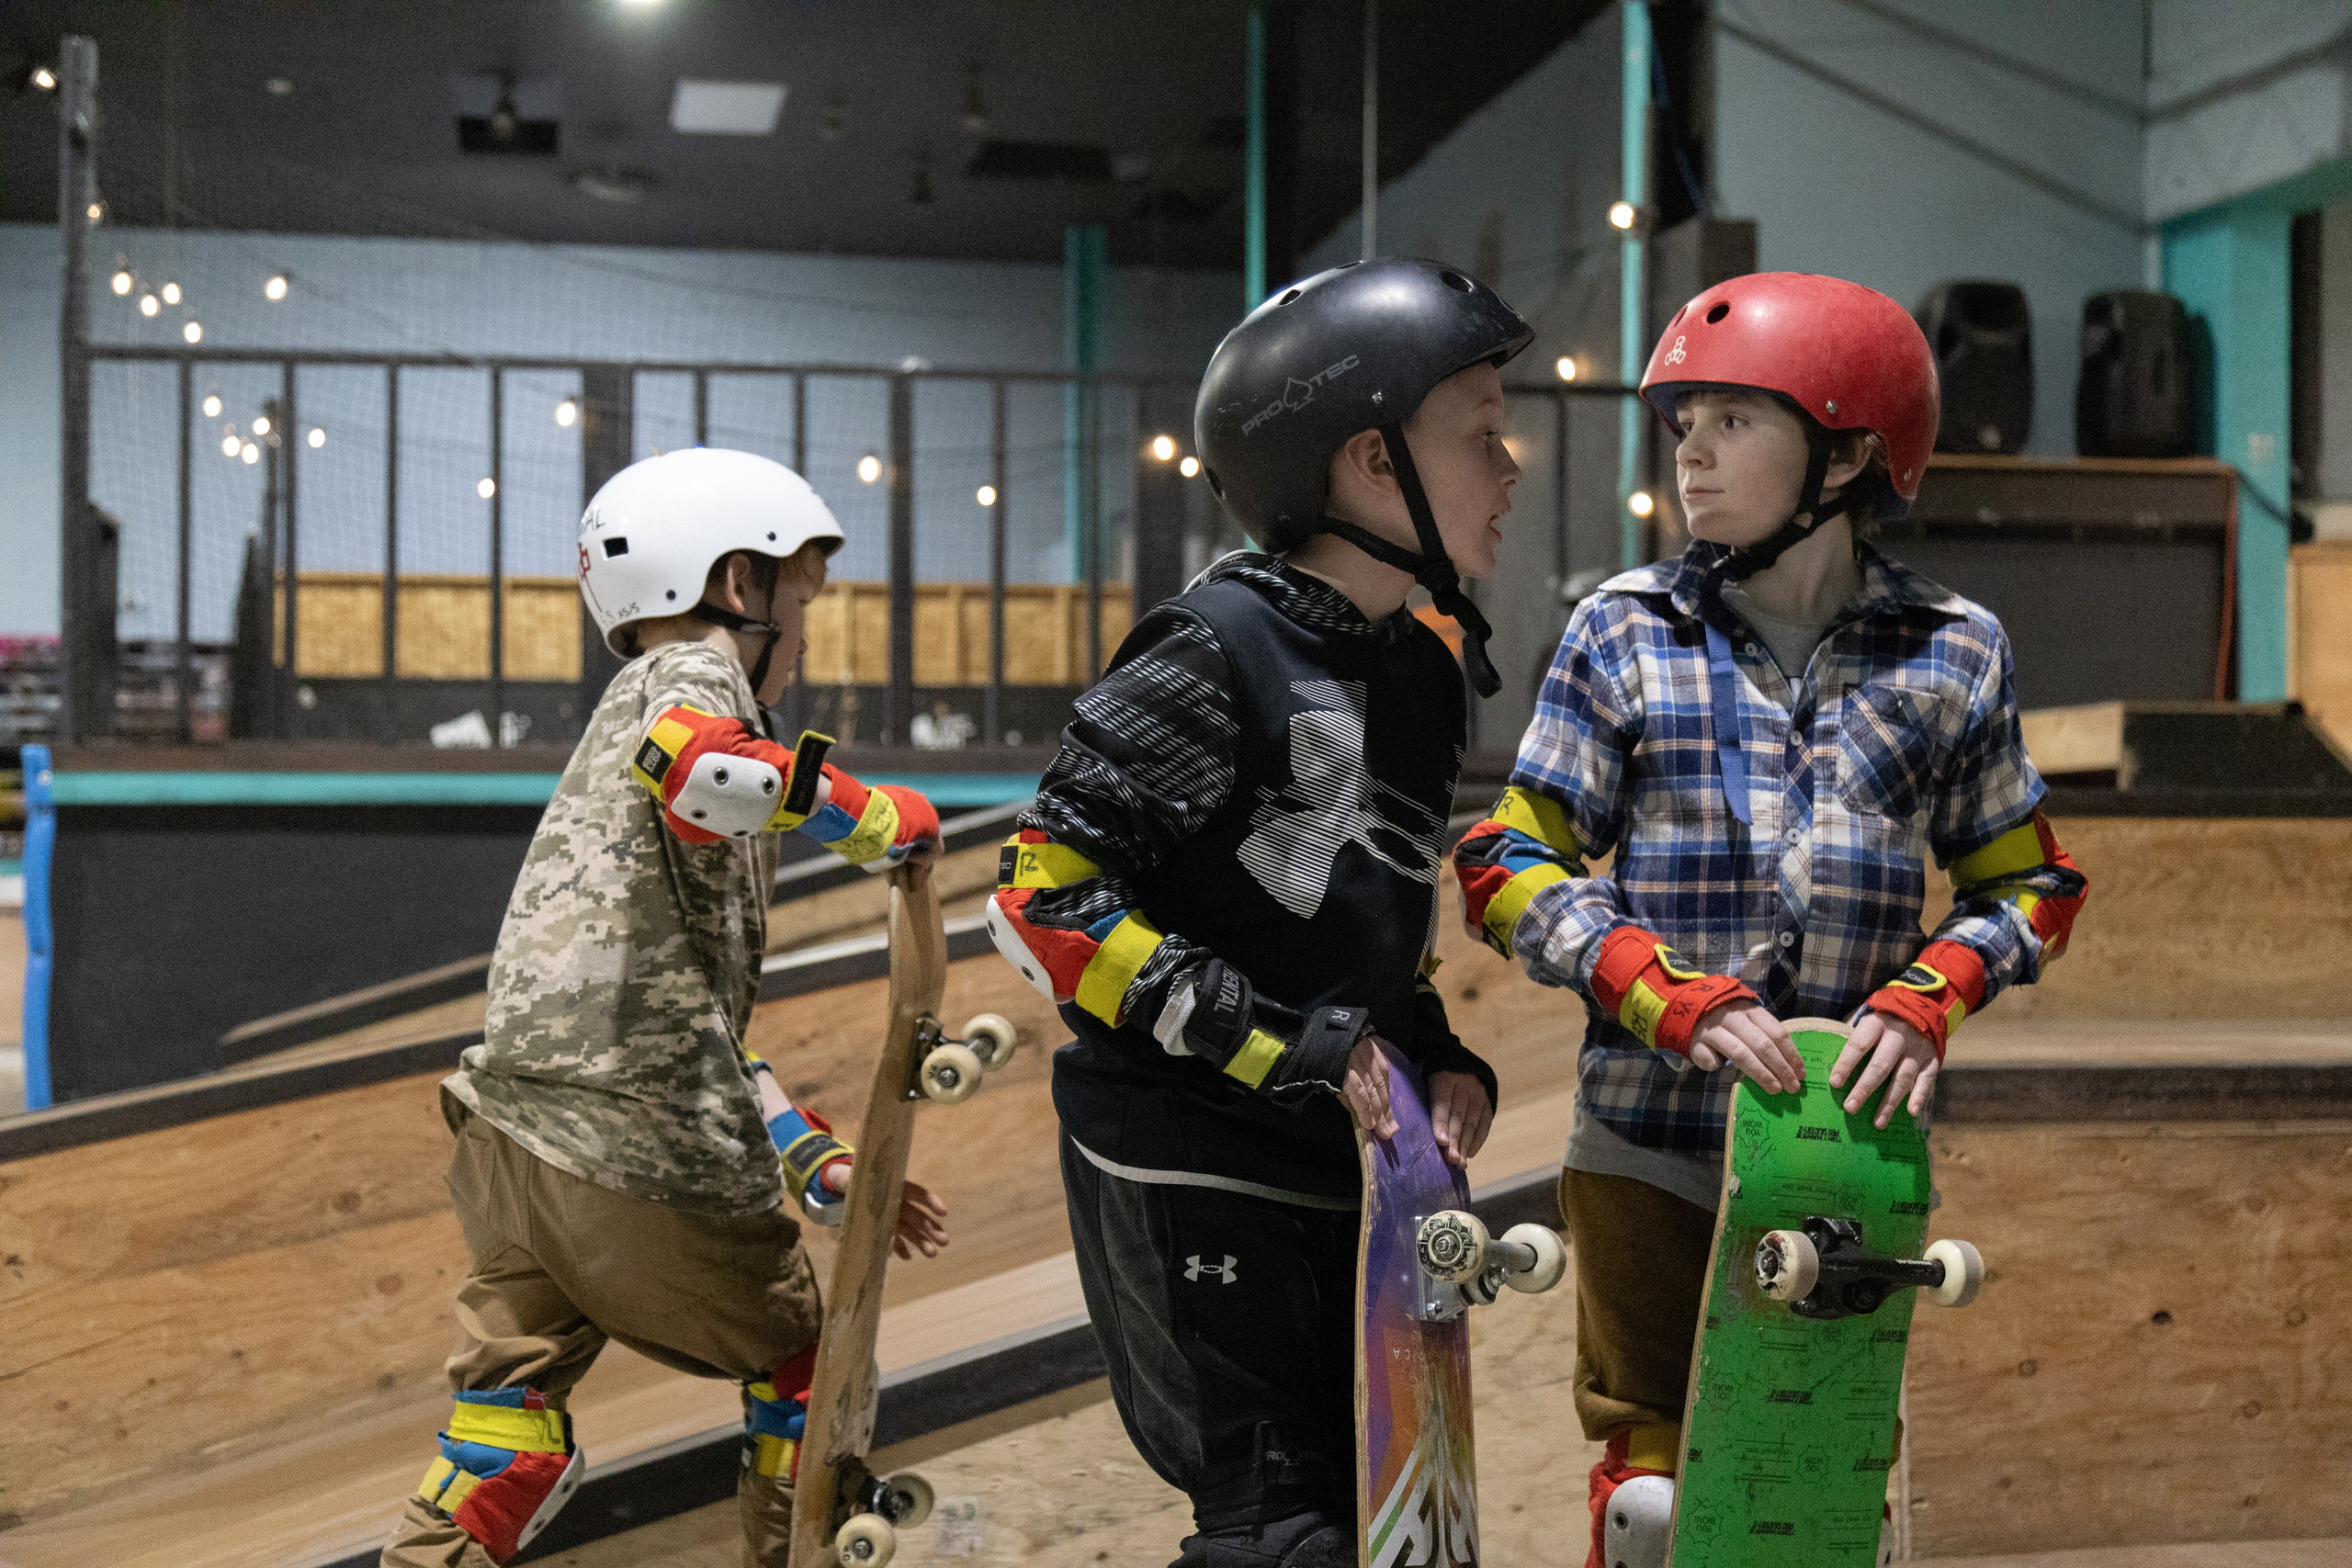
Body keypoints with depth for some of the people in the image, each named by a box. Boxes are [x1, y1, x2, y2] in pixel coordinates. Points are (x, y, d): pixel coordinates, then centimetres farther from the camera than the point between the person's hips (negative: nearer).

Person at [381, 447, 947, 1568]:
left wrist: (816, 1163, 25)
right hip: (646, 1158, -8)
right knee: (803, 1358, 16)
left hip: (513, 1129, 8)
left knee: (509, 1444, 12)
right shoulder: (690, 670, 2)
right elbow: (701, 764, -27)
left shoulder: (631, 717, 29)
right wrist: (877, 818, -12)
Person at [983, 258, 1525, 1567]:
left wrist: (1440, 1057, 3)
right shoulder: (1223, 651, -16)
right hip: (1186, 1161, -8)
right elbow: (1046, 900, -18)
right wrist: (1278, 1045, -21)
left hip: (1334, 1158, 9)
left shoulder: (1426, 668, 10)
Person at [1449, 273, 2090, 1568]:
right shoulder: (1625, 634, 2)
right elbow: (1511, 869, -1)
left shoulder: (1954, 656, 4)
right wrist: (1677, 999, -16)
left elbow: (2026, 886, 11)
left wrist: (1924, 999, -10)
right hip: (1647, 1137, -1)